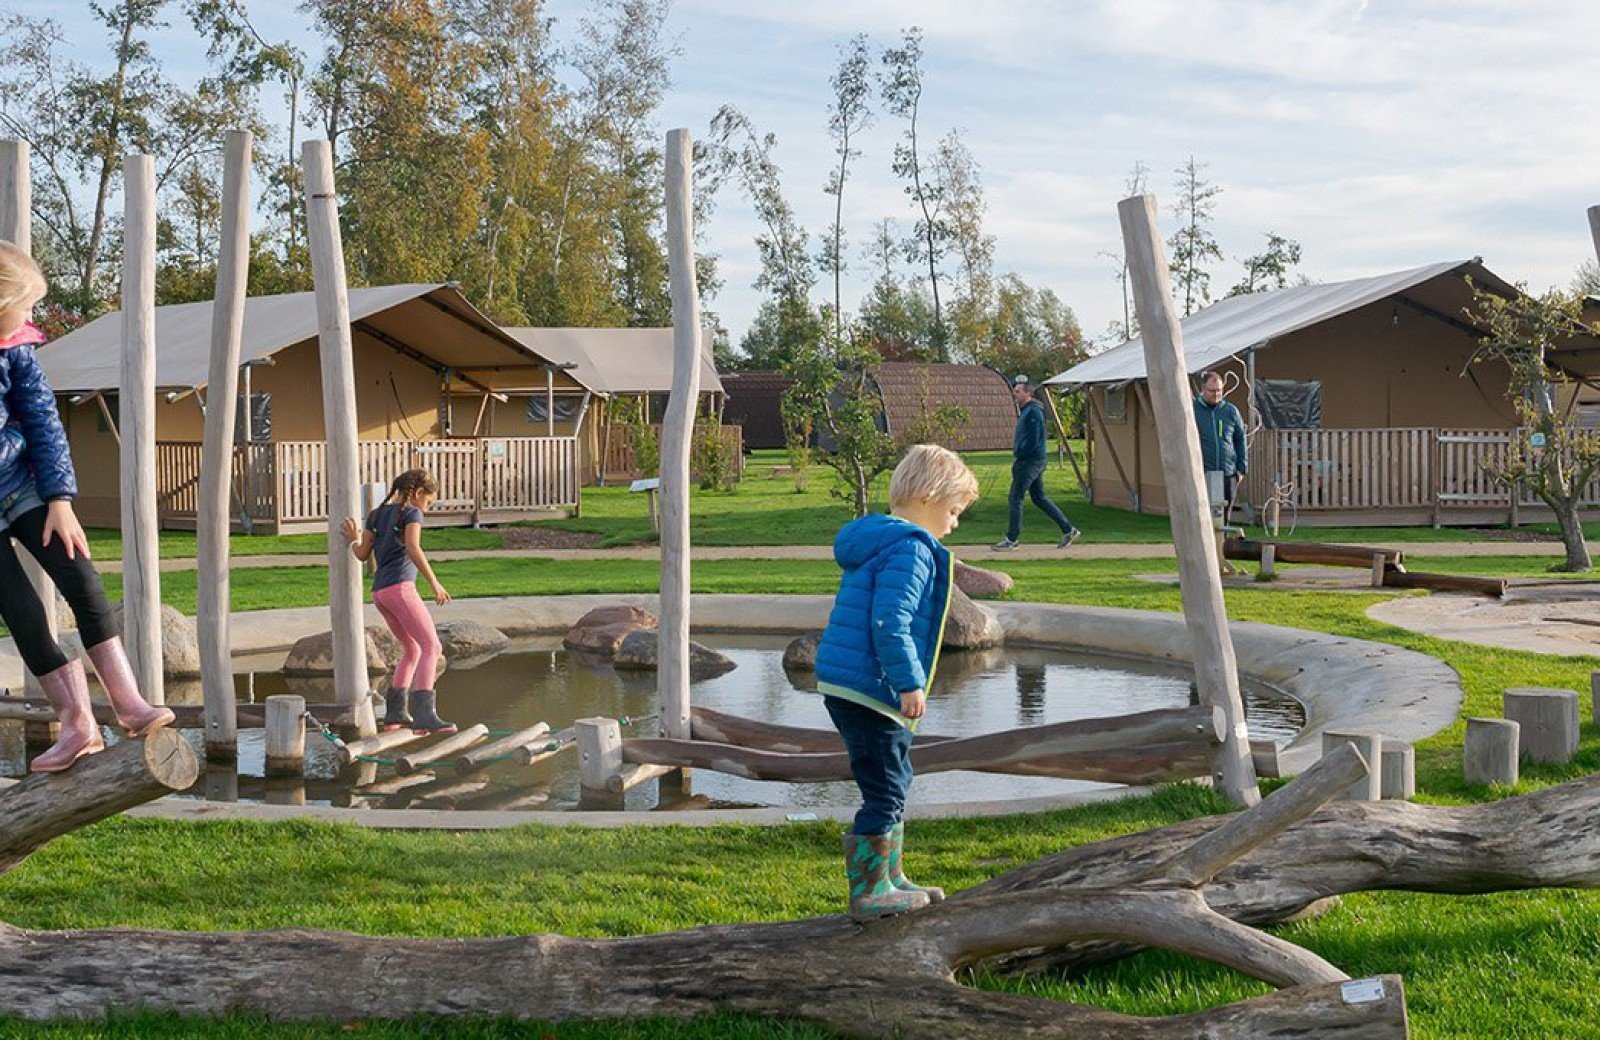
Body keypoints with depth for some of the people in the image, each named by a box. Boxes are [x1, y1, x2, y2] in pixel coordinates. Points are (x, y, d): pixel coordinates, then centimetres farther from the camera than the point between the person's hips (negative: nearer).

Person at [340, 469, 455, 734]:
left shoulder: (376, 514, 20)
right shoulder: (411, 513, -1)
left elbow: (362, 555, 18)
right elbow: (413, 549, -17)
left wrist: (353, 539, 39)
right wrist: (435, 584, -19)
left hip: (379, 593, 8)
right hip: (400, 587, -8)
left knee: (412, 650, 22)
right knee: (432, 647, -14)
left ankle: (395, 712, 20)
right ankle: (424, 715, -29)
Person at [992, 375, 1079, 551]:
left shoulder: (1033, 411, -16)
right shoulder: (1025, 410, 17)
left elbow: (1033, 441, -22)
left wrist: (1017, 457, -15)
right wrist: (1017, 456, 12)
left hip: (1031, 462, -10)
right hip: (1035, 462, 10)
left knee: (1015, 498, -5)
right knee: (1039, 498, 13)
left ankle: (1011, 539, 2)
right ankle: (1069, 530, 15)